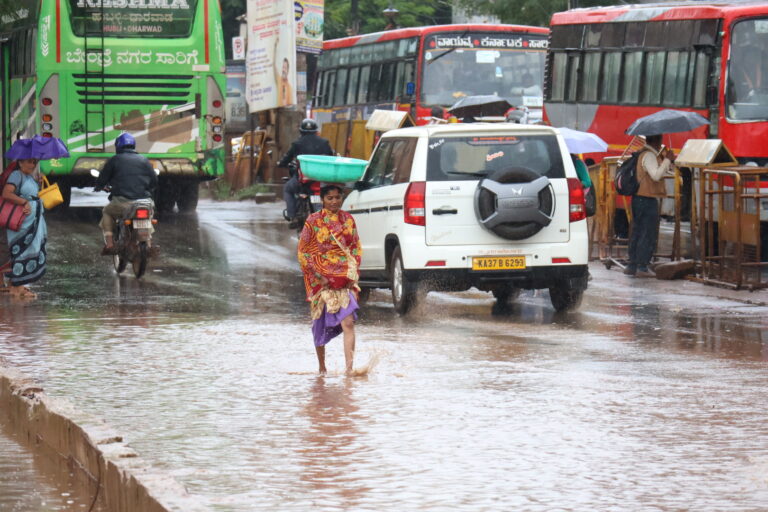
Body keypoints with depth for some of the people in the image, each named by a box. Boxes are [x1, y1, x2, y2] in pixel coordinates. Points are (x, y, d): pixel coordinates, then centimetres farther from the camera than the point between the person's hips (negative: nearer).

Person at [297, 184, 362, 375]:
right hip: (321, 279, -1)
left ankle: (349, 368, -20)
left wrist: (353, 273, 2)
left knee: (348, 323, -14)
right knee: (321, 325, 7)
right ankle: (322, 368, 22)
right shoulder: (313, 221, -1)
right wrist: (317, 275, -10)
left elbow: (356, 247, 14)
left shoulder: (348, 220, 9)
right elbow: (303, 252, -1)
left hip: (344, 278, 1)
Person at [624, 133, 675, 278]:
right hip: (647, 200, -10)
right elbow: (656, 175, -26)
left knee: (637, 232, 14)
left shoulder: (644, 154, 17)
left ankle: (632, 266, 18)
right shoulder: (649, 156, -14)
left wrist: (667, 160, 11)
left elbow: (661, 173, 23)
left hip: (639, 198, 10)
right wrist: (667, 160, -18)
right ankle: (642, 267, -5)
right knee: (648, 234, -6)